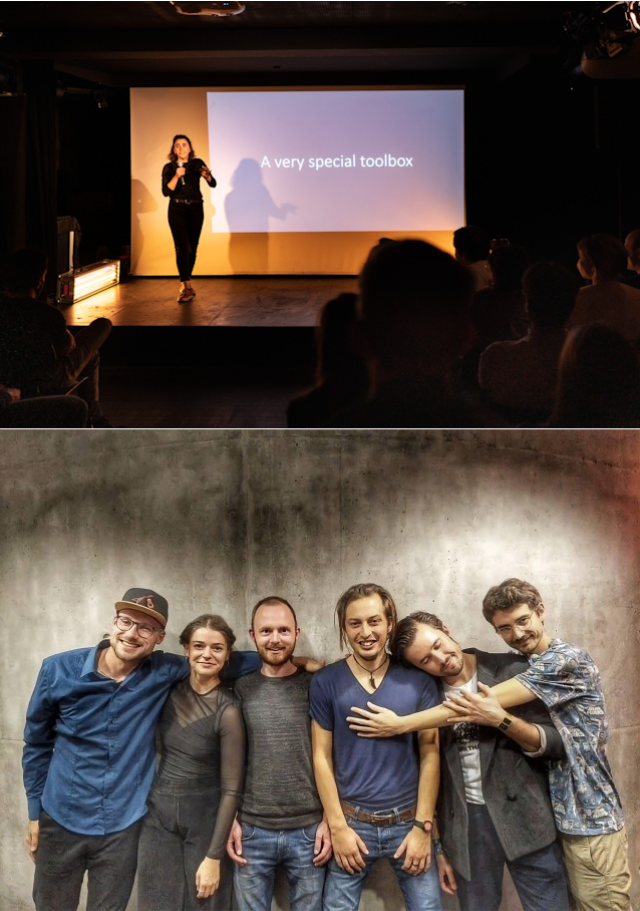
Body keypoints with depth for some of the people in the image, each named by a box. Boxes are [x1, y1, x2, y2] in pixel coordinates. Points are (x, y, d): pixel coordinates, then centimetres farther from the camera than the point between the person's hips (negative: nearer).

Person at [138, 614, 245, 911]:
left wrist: (213, 857, -14)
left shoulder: (227, 711, -17)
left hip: (204, 820, -4)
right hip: (158, 814, 4)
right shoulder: (169, 689, -3)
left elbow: (231, 789, -14)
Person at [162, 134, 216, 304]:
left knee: (192, 248, 6)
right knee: (182, 248, -12)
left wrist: (207, 176, -30)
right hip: (177, 209, -2)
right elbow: (166, 191, -9)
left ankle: (184, 283, 21)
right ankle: (187, 287, -16)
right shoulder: (169, 168, 1)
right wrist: (177, 176, -23)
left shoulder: (197, 164, 1)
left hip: (195, 209, 2)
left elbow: (213, 184, -7)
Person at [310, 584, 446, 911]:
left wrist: (423, 826, -5)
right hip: (352, 822, 0)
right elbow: (322, 756, -1)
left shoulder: (418, 680, -1)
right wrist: (337, 826, -5)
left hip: (408, 821, 1)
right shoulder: (326, 683, -3)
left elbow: (429, 754, -1)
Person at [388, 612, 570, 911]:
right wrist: (436, 845, 7)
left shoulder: (512, 671, -5)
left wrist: (500, 719, -20)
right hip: (464, 824, 2)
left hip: (523, 817, -2)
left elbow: (555, 745, -6)